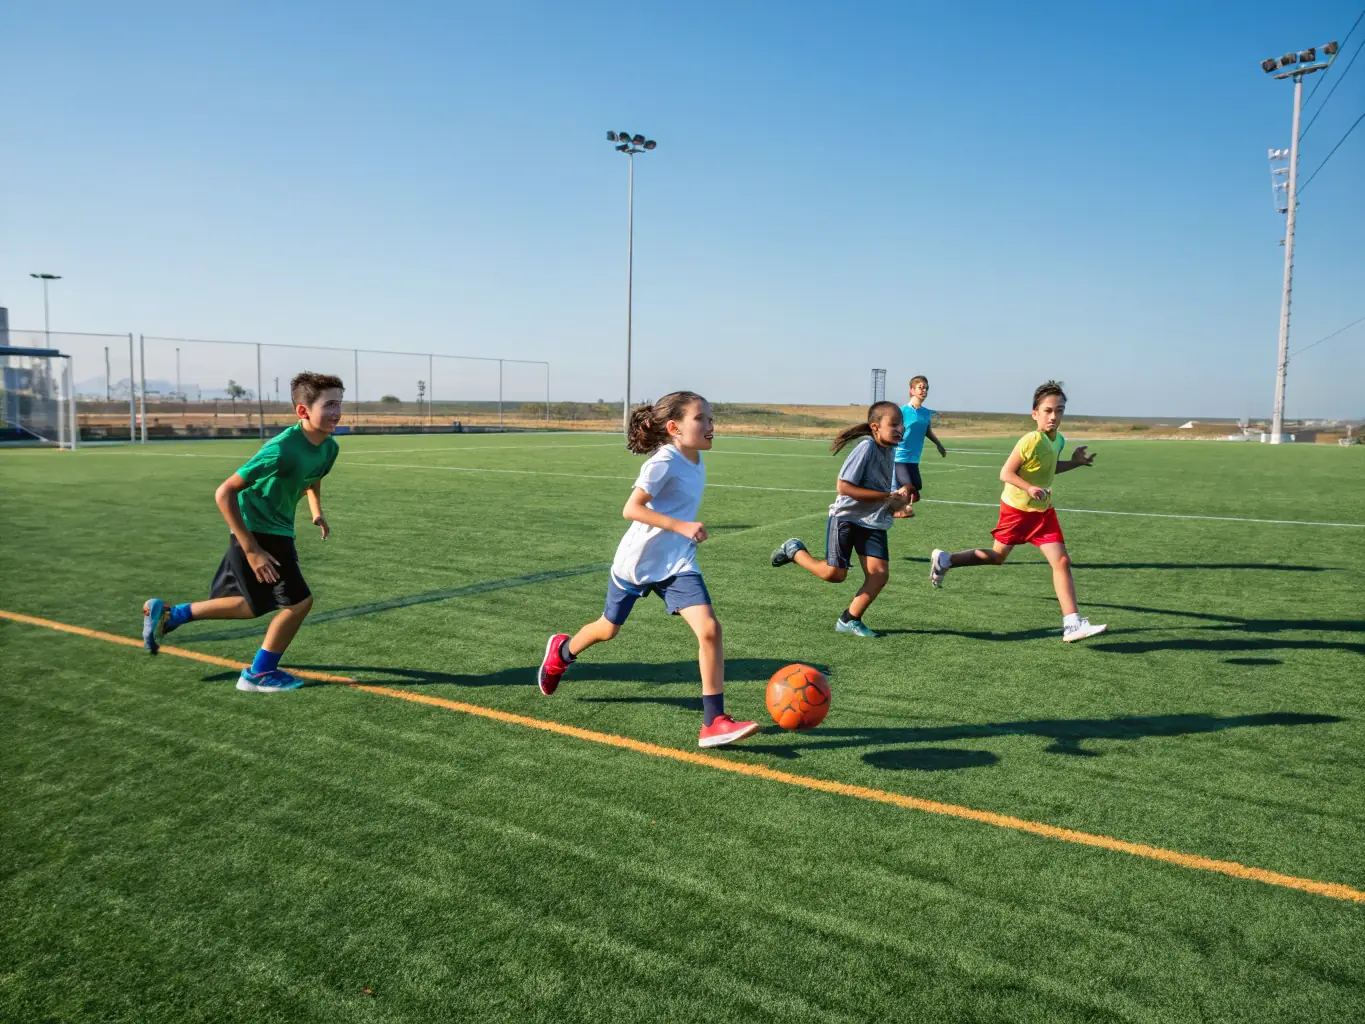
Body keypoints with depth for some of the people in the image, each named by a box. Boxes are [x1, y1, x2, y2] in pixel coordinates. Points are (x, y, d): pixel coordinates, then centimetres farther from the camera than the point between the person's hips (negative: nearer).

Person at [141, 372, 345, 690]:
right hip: (255, 532, -9)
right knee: (299, 601, -9)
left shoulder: (328, 448, -4)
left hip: (277, 531, 9)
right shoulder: (282, 449, -29)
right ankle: (259, 674, 11)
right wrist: (251, 550, -27)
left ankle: (166, 615, 39)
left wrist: (317, 512, 7)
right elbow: (224, 494, -27)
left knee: (251, 605, 22)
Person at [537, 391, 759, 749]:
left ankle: (714, 722, -9)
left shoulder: (696, 461, 2)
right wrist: (681, 526, -32)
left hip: (677, 565, 5)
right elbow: (631, 508, -27)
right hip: (637, 561, -5)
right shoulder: (663, 462, -20)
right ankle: (562, 651, 50)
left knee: (710, 629, -14)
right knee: (609, 629, 16)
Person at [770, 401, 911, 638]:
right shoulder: (866, 447, -20)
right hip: (846, 517, -7)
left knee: (880, 574, -7)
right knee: (835, 574, -5)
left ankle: (849, 620, 9)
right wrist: (887, 496, -23)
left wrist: (899, 499, -2)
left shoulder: (890, 450, 5)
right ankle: (794, 550, 20)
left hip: (873, 522, 7)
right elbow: (843, 486, -25)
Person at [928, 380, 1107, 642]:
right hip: (1017, 509, -6)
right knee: (998, 556, 10)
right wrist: (1029, 488, -36)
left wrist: (1074, 462, 6)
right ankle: (944, 560, 30)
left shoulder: (1059, 441, 0)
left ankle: (1072, 624, -6)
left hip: (1043, 511, 6)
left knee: (1062, 562, -5)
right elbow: (1006, 473, -22)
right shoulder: (1030, 441, -24)